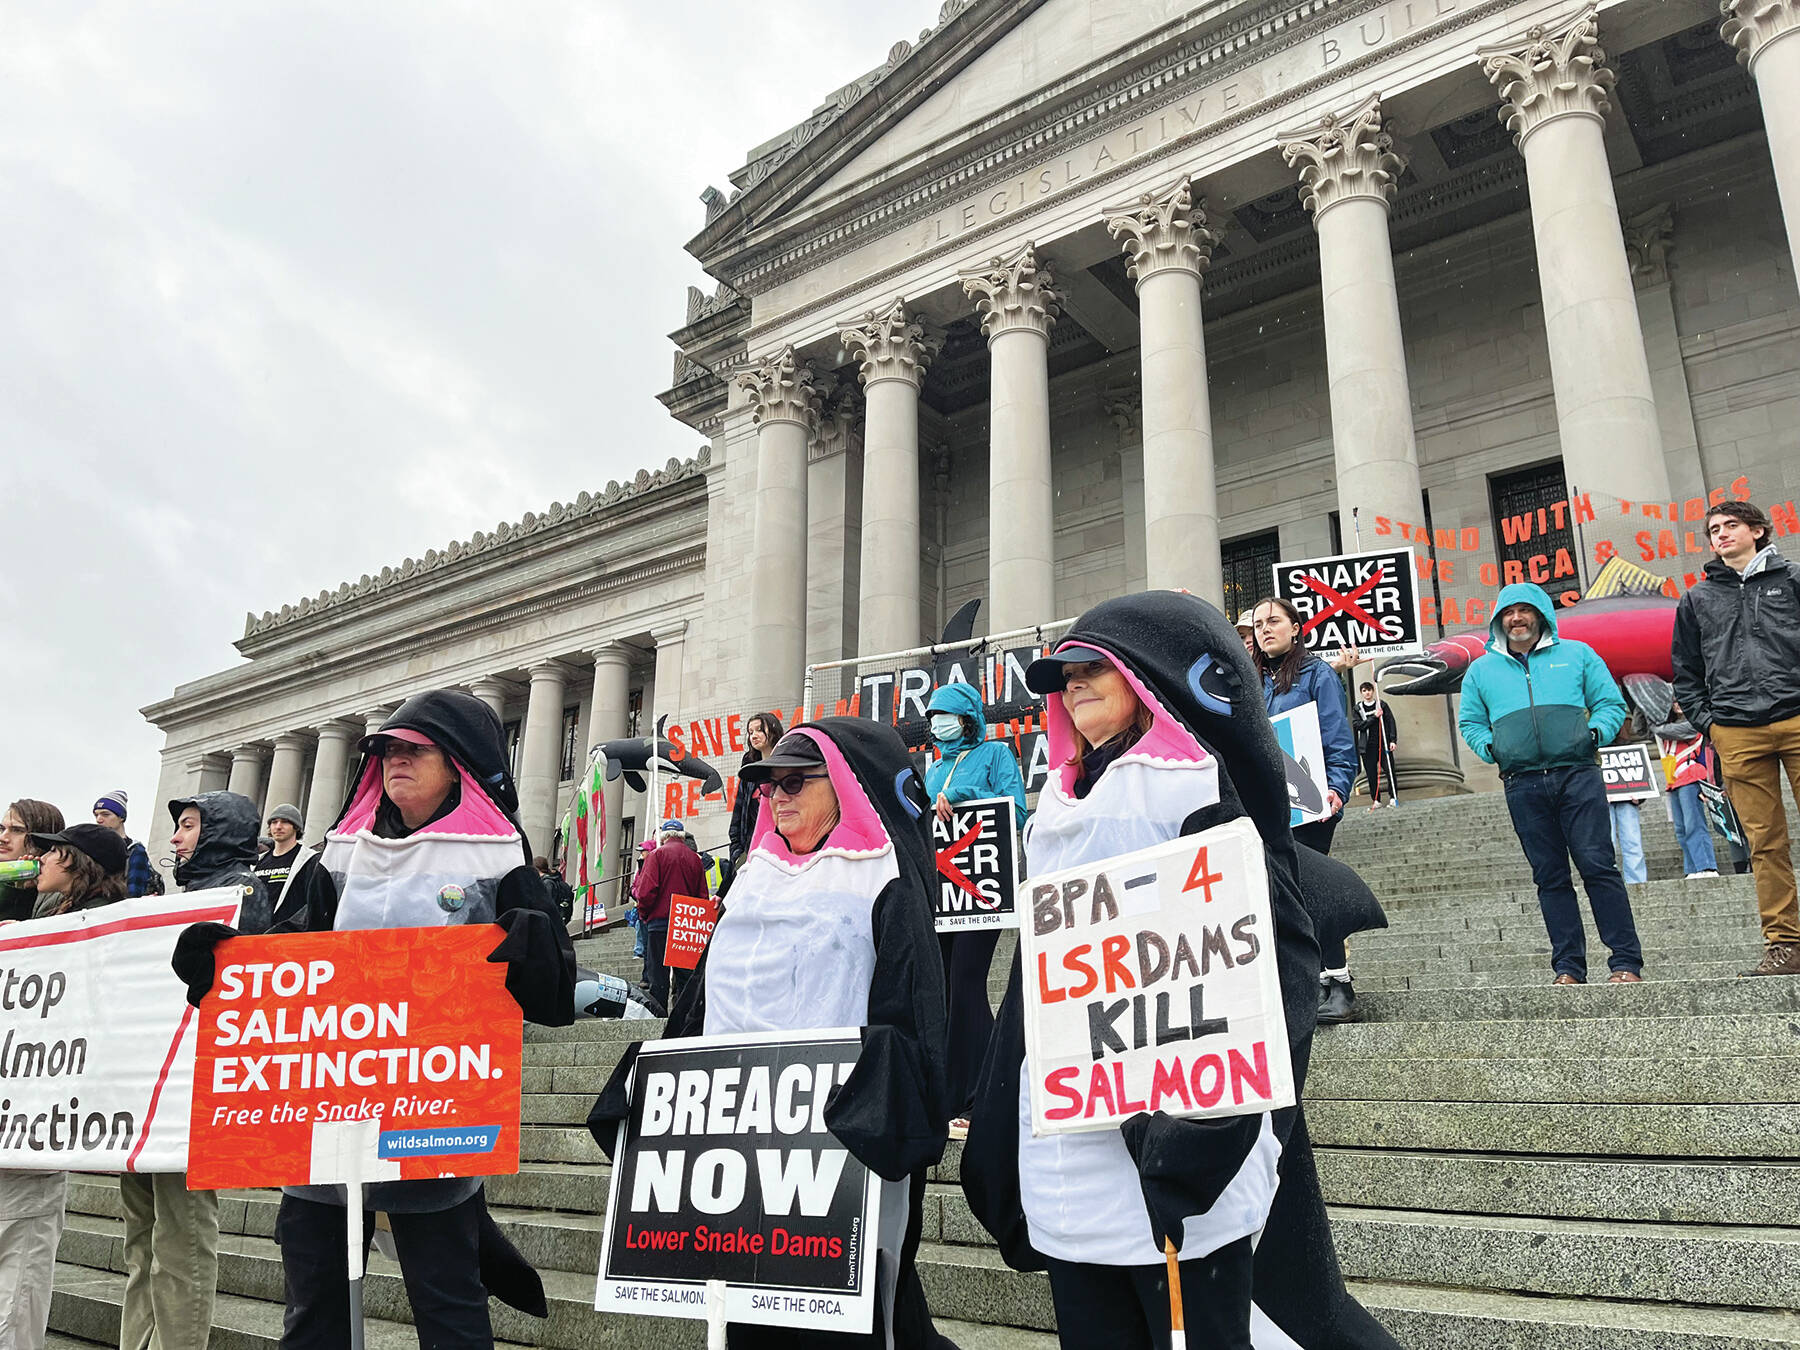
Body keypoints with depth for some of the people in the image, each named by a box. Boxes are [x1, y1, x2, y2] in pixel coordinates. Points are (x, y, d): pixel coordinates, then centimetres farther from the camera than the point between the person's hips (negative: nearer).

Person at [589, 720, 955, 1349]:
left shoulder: (884, 883, -3)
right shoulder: (752, 879, 16)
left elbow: (904, 1018, -12)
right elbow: (699, 1004, 19)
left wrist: (864, 1123, -22)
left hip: (829, 1139, -6)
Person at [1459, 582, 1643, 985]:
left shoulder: (1577, 654, 14)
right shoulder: (1482, 670, 17)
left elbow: (1611, 703, 13)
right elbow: (1470, 722, 21)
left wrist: (1595, 733, -5)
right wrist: (1491, 749, 3)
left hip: (1577, 775, -1)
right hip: (1523, 784, 2)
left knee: (1598, 866, -7)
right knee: (1550, 877, 3)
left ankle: (1626, 961, -2)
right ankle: (1568, 966, 7)